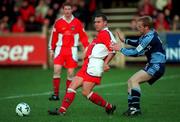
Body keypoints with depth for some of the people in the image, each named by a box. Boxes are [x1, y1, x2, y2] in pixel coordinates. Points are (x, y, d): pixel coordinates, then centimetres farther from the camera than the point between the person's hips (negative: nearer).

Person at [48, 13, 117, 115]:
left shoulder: (106, 33, -8)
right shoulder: (100, 34, 21)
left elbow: (113, 50, -17)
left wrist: (105, 63, -25)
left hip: (94, 67, -10)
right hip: (87, 65, 10)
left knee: (86, 92, -10)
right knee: (72, 87, 3)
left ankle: (109, 107, 3)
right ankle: (62, 110, 1)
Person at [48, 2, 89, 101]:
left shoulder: (77, 23, 3)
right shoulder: (58, 22, 3)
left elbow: (83, 36, 6)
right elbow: (54, 36, 10)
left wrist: (86, 47, -3)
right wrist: (51, 49, 9)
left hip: (72, 50, 0)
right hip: (60, 49, 0)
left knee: (70, 73, 0)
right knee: (57, 70, -13)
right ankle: (56, 94, -9)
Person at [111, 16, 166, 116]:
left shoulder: (150, 38, -21)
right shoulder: (148, 34, 8)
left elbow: (136, 52, -18)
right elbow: (138, 43, 26)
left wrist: (121, 49, -10)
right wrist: (125, 40, 15)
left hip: (157, 66, -10)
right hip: (153, 65, 10)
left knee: (134, 80, -20)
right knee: (130, 81, 9)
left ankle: (136, 108, -20)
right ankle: (132, 108, 7)